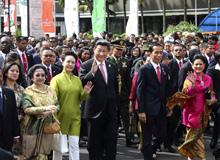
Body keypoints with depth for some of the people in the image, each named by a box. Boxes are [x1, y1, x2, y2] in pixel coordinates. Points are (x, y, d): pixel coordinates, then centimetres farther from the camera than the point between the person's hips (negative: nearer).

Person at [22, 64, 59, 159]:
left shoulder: (50, 90, 11)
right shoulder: (28, 91, -1)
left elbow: (57, 106, 7)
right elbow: (26, 109, -14)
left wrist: (48, 113, -14)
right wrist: (45, 108, -22)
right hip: (33, 129, -3)